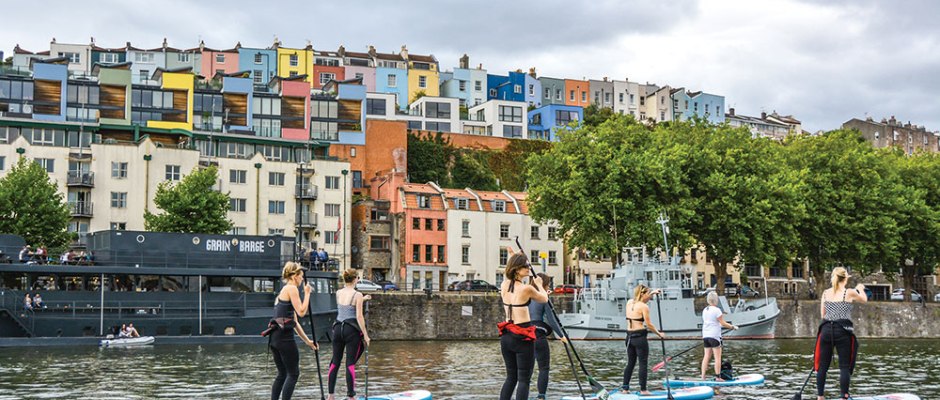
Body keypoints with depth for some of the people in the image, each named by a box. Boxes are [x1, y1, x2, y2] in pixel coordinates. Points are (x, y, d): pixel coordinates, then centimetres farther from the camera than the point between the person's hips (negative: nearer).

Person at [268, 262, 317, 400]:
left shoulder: (284, 290, 24)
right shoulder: (292, 288, -5)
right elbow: (301, 312, -14)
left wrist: (307, 340, 26)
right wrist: (307, 293, -2)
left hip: (275, 336, 9)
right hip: (284, 336, -9)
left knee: (282, 374, 15)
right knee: (293, 374, -2)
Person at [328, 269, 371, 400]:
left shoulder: (338, 293, 7)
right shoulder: (357, 295, -9)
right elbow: (359, 316, -13)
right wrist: (365, 335, -8)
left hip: (338, 328, 5)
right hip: (352, 330, -5)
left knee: (335, 361, 10)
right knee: (350, 363, -2)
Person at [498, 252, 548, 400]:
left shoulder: (504, 285, 4)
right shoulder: (526, 289, -14)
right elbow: (544, 299, 5)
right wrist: (539, 285, 24)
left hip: (506, 336, 7)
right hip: (522, 338, -7)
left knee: (511, 377, 17)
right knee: (524, 379, -2)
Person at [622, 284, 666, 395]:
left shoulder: (629, 302, 10)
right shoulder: (644, 307, -11)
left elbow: (640, 298, 31)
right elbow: (649, 324, -10)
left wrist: (652, 292, 36)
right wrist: (659, 333, 1)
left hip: (629, 336, 7)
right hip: (640, 337, -7)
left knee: (630, 363, 15)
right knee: (643, 363, 1)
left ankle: (625, 388, 15)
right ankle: (643, 389, 2)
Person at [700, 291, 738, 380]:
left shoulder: (705, 310, 11)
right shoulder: (716, 310, -12)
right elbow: (723, 323, -10)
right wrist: (733, 327, 1)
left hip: (705, 336, 7)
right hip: (714, 336, -7)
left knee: (706, 356, 8)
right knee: (717, 357, -2)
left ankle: (703, 376, 4)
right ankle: (718, 377, -3)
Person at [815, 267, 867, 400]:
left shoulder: (825, 293, 7)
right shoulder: (850, 293, -3)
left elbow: (822, 315, 11)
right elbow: (864, 300, 19)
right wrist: (860, 289, 37)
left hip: (826, 330, 4)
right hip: (843, 331, -4)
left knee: (823, 365, 9)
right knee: (845, 366, 3)